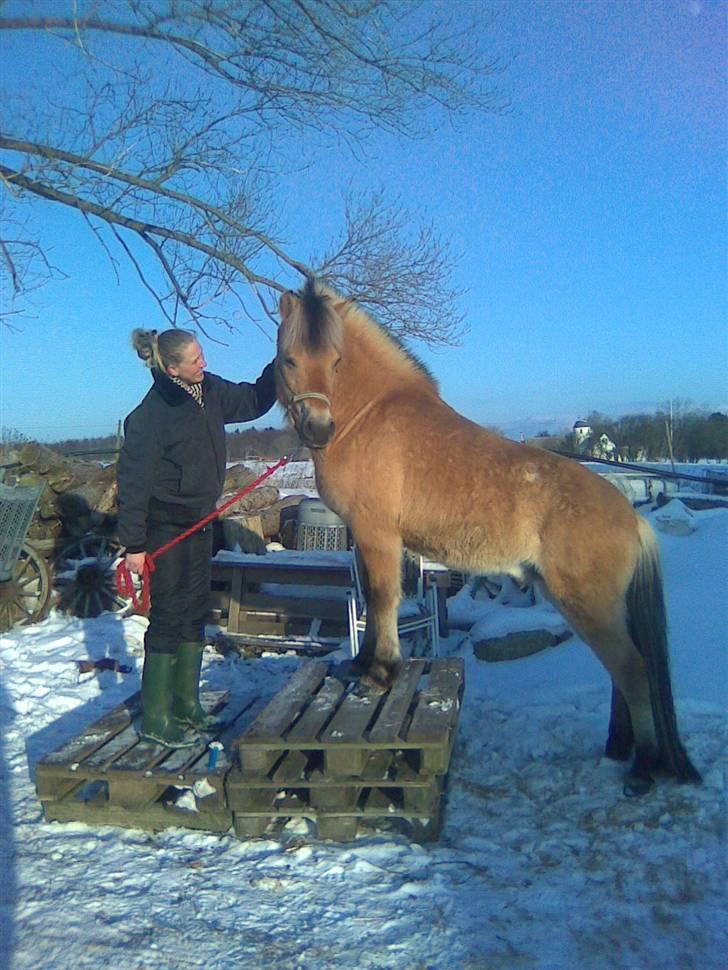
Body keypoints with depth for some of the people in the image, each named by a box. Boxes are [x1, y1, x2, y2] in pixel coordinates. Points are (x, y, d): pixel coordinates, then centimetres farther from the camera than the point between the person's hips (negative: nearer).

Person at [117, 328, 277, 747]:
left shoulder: (210, 391, 1)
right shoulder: (151, 414, -20)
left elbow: (253, 401, 16)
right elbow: (133, 481, -17)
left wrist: (279, 365, 0)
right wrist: (134, 544, -16)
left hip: (200, 522, 8)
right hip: (166, 528, -8)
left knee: (195, 612, 14)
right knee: (169, 617, -3)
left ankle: (186, 705, 28)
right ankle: (156, 719, 11)